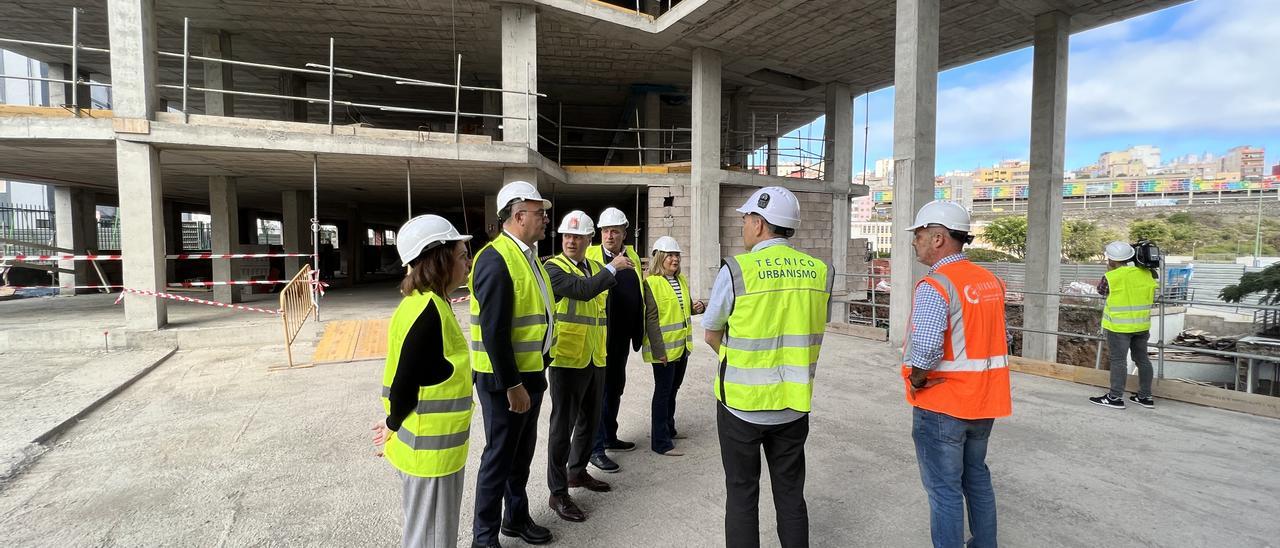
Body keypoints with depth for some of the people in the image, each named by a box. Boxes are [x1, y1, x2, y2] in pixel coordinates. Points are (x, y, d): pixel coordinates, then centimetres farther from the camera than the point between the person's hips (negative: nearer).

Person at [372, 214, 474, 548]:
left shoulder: (424, 304, 6)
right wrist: (394, 426, -5)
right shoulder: (430, 312, -24)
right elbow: (404, 386, -22)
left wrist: (397, 424, 10)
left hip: (429, 444, 9)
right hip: (430, 450, -9)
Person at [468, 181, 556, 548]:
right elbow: (494, 333, -24)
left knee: (523, 451, 21)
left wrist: (536, 373, 15)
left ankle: (517, 518, 39)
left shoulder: (528, 255, 10)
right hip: (504, 379, -9)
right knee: (500, 456, 6)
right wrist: (512, 385, -21)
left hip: (531, 372, 9)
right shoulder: (496, 260, -20)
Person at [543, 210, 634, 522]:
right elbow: (582, 290, -28)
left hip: (595, 359, 7)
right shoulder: (554, 267, -10)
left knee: (590, 420, 18)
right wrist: (612, 268, -19)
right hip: (567, 359, -7)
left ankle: (577, 471, 38)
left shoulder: (597, 268, 12)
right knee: (563, 424, 0)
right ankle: (558, 493, 12)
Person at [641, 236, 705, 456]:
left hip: (682, 346, 8)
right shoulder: (651, 283, -15)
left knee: (673, 390, 20)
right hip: (664, 349, -7)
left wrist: (697, 306, -2)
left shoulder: (682, 280, 8)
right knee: (663, 392, 1)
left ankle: (668, 429, 37)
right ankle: (660, 442, 10)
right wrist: (658, 351, -20)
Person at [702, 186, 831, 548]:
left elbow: (711, 335, -3)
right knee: (791, 495, 18)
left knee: (742, 494, 13)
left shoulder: (736, 270, -15)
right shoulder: (820, 271, -2)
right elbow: (813, 332, 9)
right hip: (794, 406, 4)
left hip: (742, 404, -3)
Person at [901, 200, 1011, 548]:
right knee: (977, 477, 24)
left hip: (942, 405, -8)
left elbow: (924, 349, -33)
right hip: (982, 402, 8)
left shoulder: (935, 285, -21)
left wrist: (916, 380, -16)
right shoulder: (991, 281, 6)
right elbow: (1001, 339, 13)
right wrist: (977, 374, 15)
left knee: (944, 488, 5)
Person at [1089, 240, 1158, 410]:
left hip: (1120, 325, -6)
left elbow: (1101, 290, 4)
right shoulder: (1146, 273, 3)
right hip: (1142, 324, 7)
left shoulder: (1112, 277, -15)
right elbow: (1151, 298, 12)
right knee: (1142, 359, 15)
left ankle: (1115, 397, 1)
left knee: (1118, 360, -2)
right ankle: (1145, 396, 23)